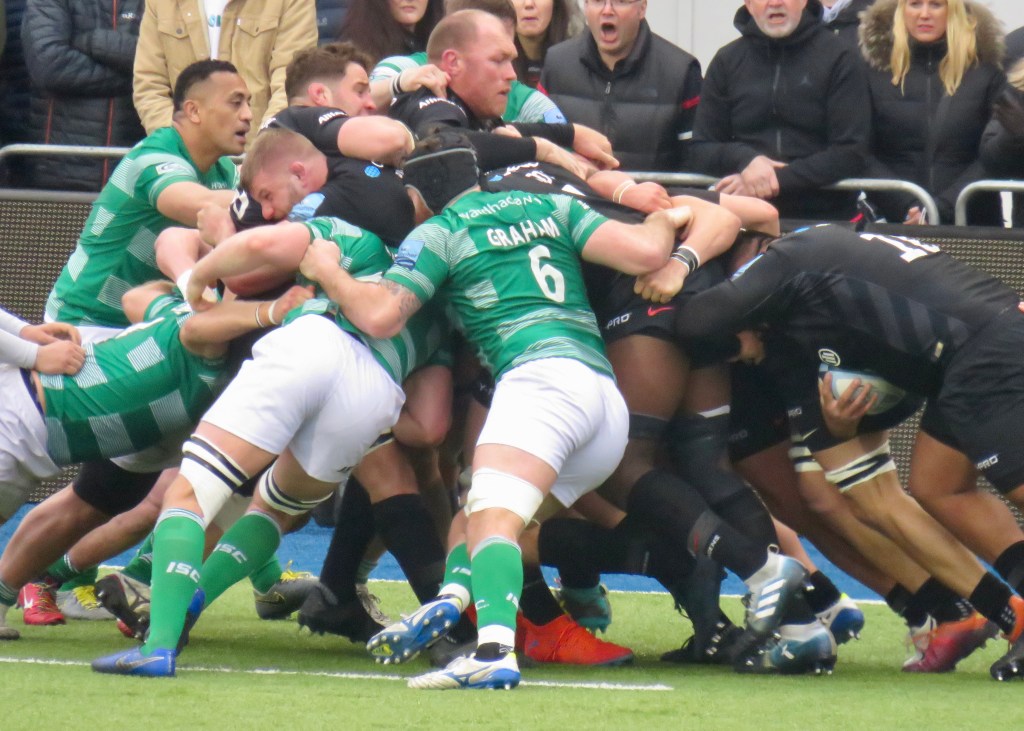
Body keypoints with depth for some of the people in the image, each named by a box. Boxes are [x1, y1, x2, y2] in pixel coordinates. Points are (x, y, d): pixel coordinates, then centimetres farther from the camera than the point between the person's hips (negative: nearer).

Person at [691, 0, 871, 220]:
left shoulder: (839, 59, 4)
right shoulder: (727, 61, 13)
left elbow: (851, 155, -3)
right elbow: (700, 153, 12)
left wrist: (781, 178, -15)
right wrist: (743, 158, -10)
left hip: (823, 219, -2)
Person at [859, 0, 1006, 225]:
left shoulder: (986, 74, 5)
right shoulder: (876, 73, 6)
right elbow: (864, 156, 0)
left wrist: (941, 210, -16)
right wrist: (908, 209, -15)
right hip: (892, 221, 0)